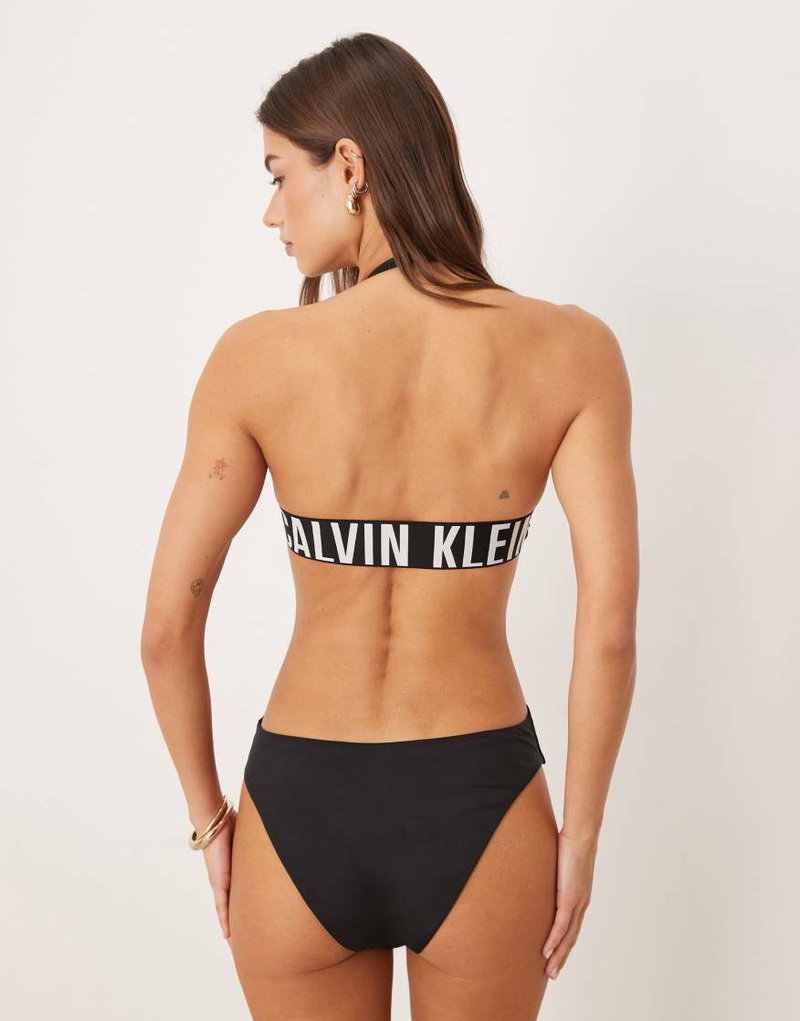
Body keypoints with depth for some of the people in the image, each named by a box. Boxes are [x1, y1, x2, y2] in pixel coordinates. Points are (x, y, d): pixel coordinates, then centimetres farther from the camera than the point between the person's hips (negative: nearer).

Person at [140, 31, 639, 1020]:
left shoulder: (256, 355, -12)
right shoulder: (569, 350, -10)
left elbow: (167, 627, -8)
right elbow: (609, 627, -12)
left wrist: (210, 819, 6)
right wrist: (581, 832, 1)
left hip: (301, 812, 0)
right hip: (479, 816, 1)